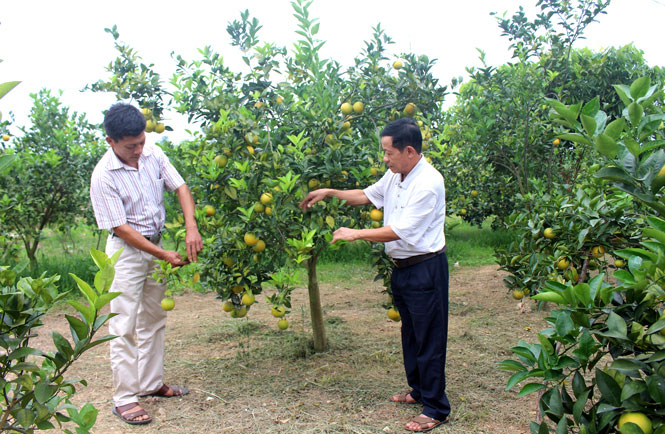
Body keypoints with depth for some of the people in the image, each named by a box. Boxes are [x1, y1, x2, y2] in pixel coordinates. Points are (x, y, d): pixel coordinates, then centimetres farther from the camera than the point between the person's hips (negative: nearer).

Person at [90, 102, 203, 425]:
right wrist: (165, 255, -20)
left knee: (153, 319, 14)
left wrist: (191, 228, -18)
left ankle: (151, 383, 27)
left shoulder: (153, 154, -5)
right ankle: (124, 398, 6)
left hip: (156, 244, 6)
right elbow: (121, 228, -19)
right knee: (124, 326, -3)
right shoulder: (103, 176, -20)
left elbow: (181, 188, -2)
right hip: (126, 251, -6)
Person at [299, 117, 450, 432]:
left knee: (429, 338, 0)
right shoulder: (394, 176, 5)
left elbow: (399, 231, -24)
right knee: (410, 332, 20)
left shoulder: (428, 183, -22)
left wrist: (355, 234, -17)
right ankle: (419, 390, 37)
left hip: (425, 269, -9)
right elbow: (368, 195, 23)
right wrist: (329, 193, 16)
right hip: (401, 266, 9)